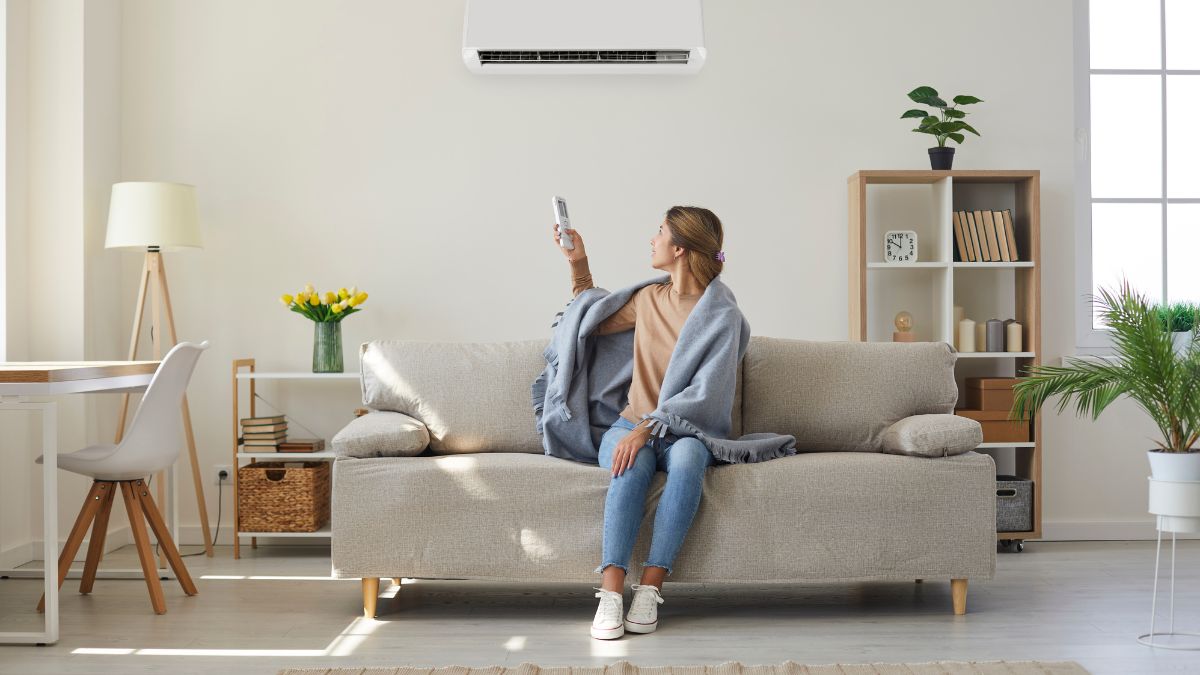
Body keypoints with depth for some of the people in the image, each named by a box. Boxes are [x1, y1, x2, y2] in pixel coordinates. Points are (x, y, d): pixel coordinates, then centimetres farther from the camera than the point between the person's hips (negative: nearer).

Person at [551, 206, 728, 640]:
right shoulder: (649, 299, 13)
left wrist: (647, 429, -25)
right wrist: (577, 263, 24)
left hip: (684, 430, -3)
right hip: (631, 425, 3)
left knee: (686, 456, -39)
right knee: (633, 465, -34)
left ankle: (649, 589, -38)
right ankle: (611, 593, -41)